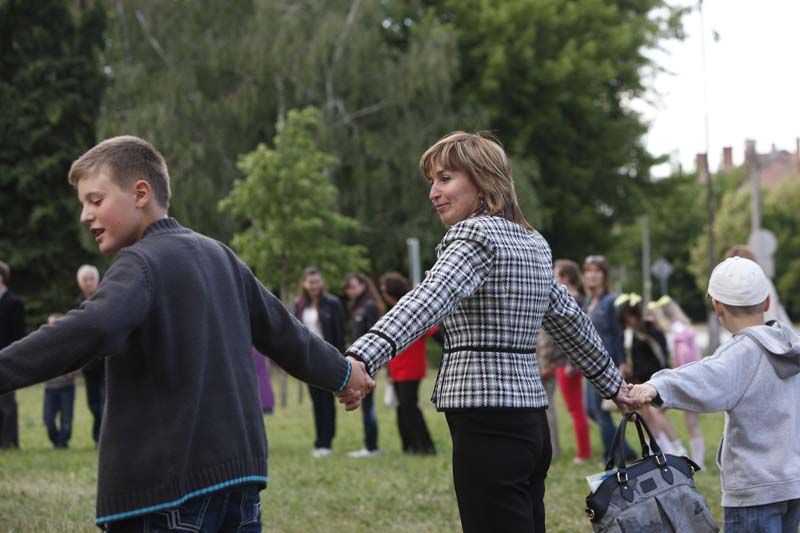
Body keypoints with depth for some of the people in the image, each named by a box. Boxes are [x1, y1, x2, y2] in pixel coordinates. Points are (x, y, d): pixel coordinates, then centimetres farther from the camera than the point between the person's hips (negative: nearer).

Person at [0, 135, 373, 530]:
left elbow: (90, 330, -30)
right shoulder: (219, 257, 15)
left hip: (168, 487, -8)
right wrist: (341, 372, 44)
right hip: (240, 474, 8)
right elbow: (282, 332, 27)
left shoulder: (141, 262, -11)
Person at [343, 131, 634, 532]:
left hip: (488, 426, -9)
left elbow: (427, 302, -28)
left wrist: (363, 358, -41)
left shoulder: (475, 234, -10)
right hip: (530, 420, 9)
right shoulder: (532, 243, 17)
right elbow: (569, 319, 27)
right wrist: (612, 383, 41)